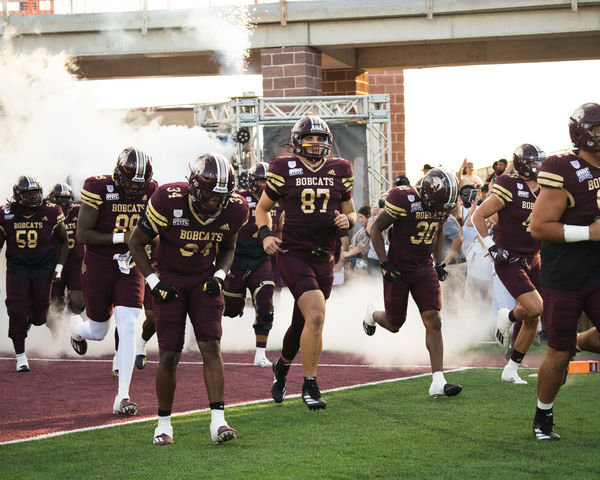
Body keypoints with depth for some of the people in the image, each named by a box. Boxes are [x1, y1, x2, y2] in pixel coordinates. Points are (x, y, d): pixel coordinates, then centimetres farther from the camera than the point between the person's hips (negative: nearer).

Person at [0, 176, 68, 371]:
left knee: (39, 317, 3)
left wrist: (59, 267, -2)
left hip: (43, 270, 0)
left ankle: (27, 321, 42)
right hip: (16, 269, 0)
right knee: (17, 312, -11)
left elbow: (63, 241, 5)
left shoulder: (51, 214, -9)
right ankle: (20, 356, 4)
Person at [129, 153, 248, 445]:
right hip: (169, 279, -2)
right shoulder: (168, 201, -25)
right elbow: (136, 243, -10)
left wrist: (219, 276, -9)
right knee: (169, 356, -6)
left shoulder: (234, 210, -13)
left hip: (204, 280, 2)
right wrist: (154, 283, -16)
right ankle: (163, 423, 10)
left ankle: (218, 422, -14)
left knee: (212, 347, -12)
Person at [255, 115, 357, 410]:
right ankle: (310, 386, -10)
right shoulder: (284, 170, -1)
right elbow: (263, 208, 11)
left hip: (324, 258, 4)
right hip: (293, 255, -4)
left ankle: (282, 365, 45)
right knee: (316, 316, -21)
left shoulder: (339, 171, 8)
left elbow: (350, 212, 19)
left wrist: (347, 220, -5)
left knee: (303, 324, 14)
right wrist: (266, 235, -6)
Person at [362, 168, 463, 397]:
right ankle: (373, 313, 45)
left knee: (433, 322, -8)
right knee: (394, 324, 7)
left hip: (424, 269, 4)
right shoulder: (404, 200, -22)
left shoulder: (443, 205, -3)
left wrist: (439, 263, 12)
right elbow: (376, 229, -12)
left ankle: (438, 382, -9)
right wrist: (384, 264, -16)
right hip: (398, 268, -4)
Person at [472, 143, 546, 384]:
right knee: (535, 308, -23)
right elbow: (478, 216, -8)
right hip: (509, 261, -7)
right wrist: (492, 247, -13)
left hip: (533, 260, 7)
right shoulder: (510, 189, -14)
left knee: (532, 321, 5)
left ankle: (511, 370, 19)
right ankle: (507, 317, 12)